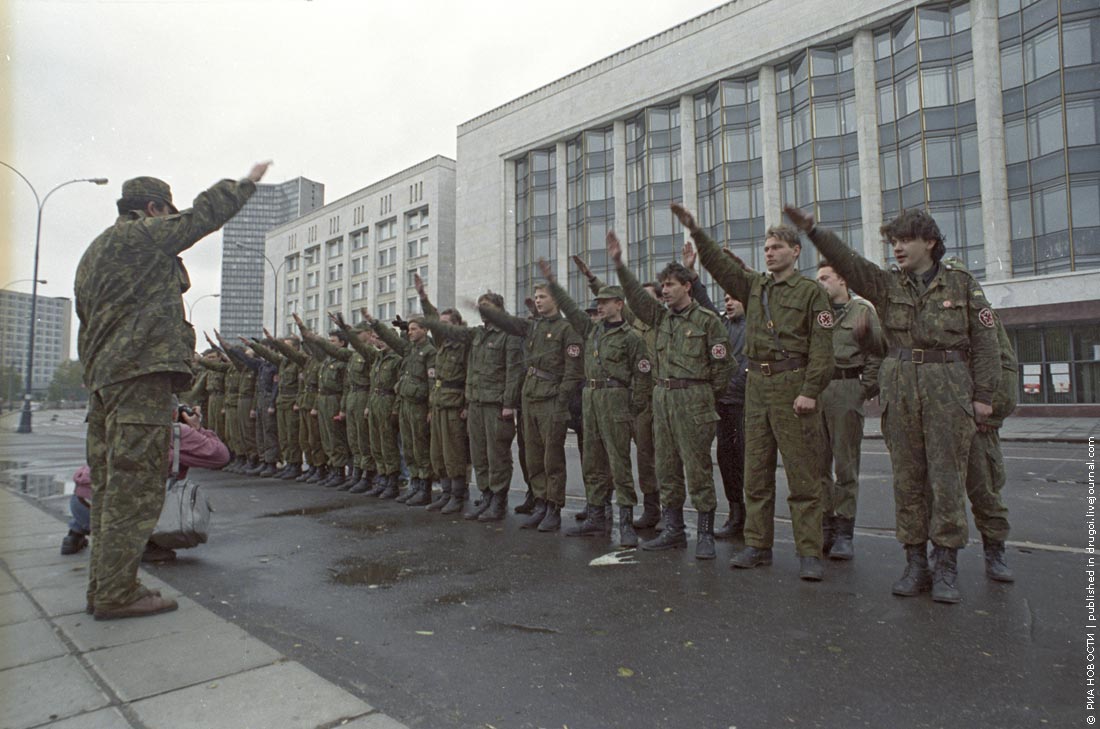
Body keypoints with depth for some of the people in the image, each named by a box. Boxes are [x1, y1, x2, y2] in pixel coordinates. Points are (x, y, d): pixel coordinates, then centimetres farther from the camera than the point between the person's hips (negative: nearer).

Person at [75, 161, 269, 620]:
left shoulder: (94, 253, 25)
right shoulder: (141, 235, -3)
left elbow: (87, 325, 26)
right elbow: (204, 214, 4)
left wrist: (94, 373, 26)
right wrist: (247, 183, 17)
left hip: (103, 378, 10)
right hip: (141, 375, -10)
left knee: (111, 487, 12)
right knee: (135, 485, -8)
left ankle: (104, 586, 19)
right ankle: (117, 594, -5)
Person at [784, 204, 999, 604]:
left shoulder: (962, 284, 6)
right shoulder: (886, 284, 9)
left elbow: (984, 343, 5)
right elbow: (848, 262, -7)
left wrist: (983, 395, -1)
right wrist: (812, 231, -22)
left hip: (949, 388, -2)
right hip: (899, 388, 2)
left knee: (947, 477, -1)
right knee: (907, 478, 5)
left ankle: (946, 567, 10)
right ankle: (915, 563, 15)